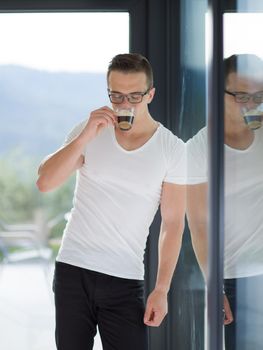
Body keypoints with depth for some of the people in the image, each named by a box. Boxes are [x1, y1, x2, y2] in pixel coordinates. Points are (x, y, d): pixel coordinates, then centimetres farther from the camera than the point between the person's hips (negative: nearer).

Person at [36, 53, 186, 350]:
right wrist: (85, 137, -18)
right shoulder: (88, 131, 2)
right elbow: (44, 182, -7)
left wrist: (161, 289, -6)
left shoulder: (171, 149, -2)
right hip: (72, 270, 1)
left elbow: (173, 223, -1)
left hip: (125, 280, -1)